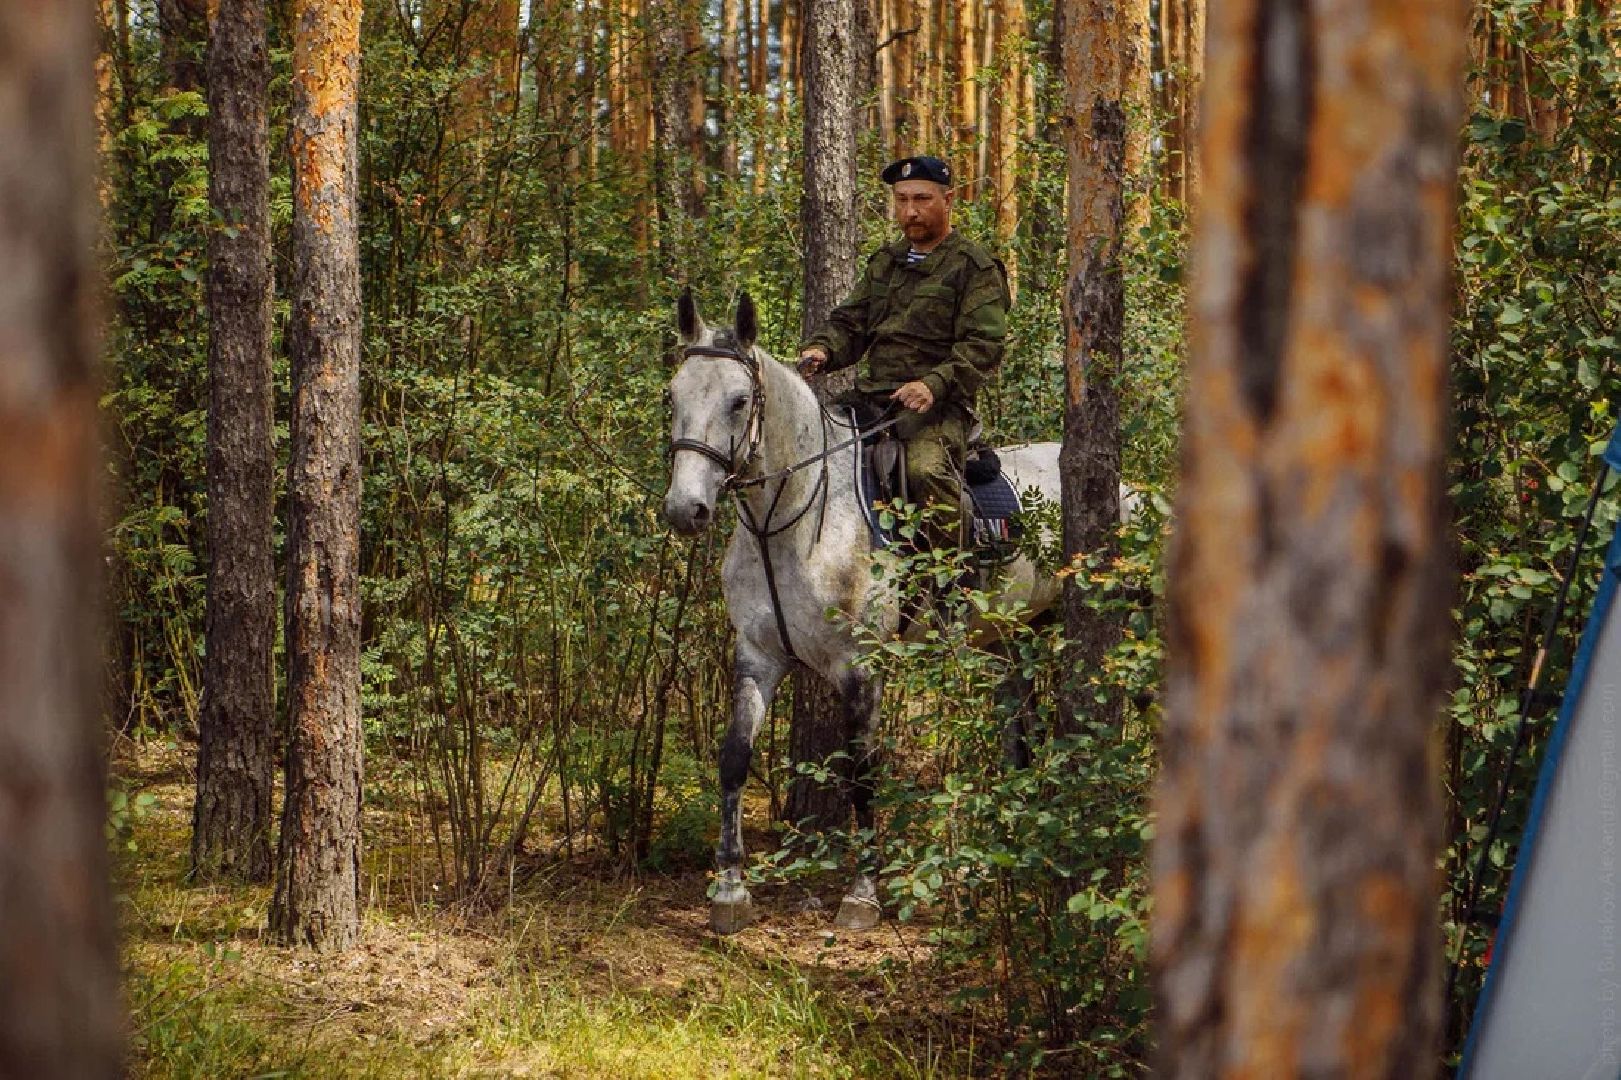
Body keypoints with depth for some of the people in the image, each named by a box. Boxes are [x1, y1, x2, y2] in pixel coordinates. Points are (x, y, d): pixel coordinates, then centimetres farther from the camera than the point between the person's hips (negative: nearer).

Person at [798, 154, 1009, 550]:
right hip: (872, 395, 7)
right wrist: (821, 349, -3)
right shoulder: (884, 262, 22)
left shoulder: (974, 266, 1)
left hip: (937, 405, -7)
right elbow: (850, 322, 22)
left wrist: (934, 385, -25)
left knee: (928, 470, -35)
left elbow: (983, 344, -9)